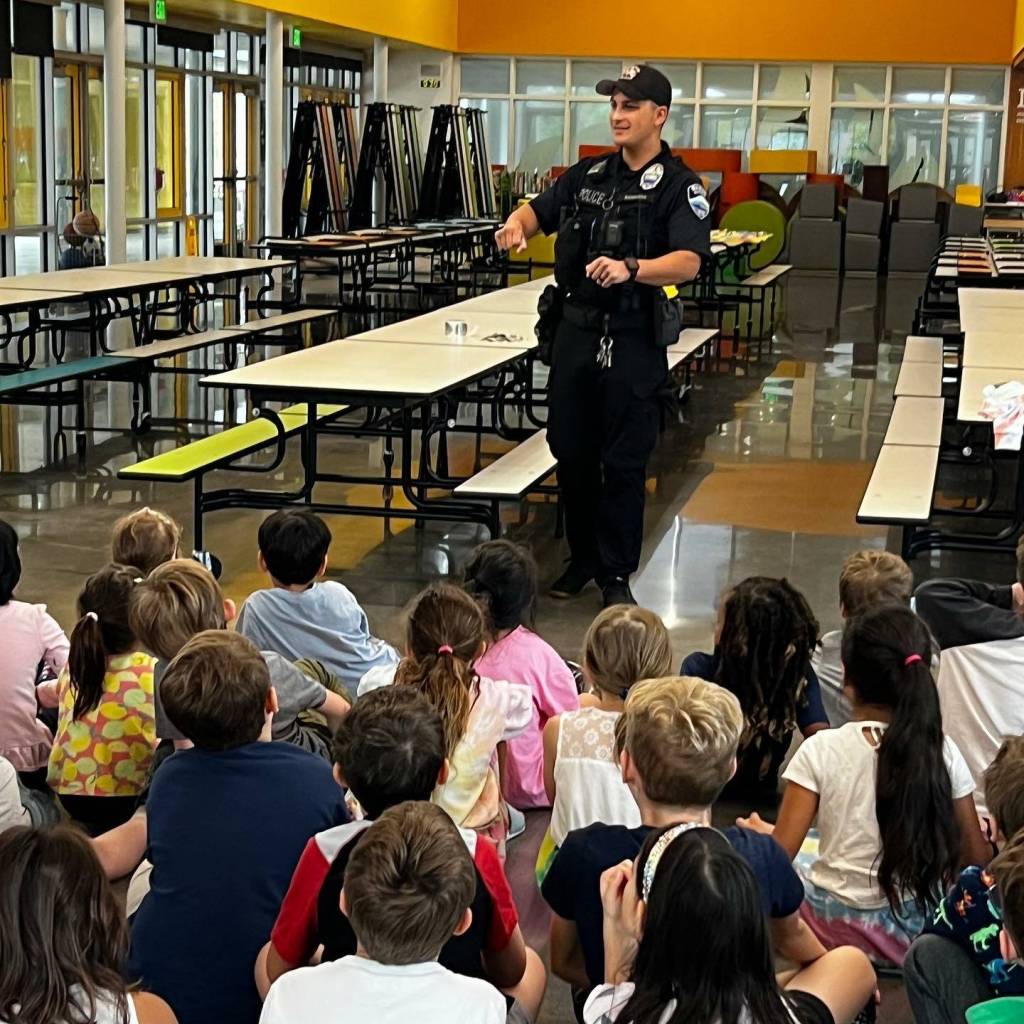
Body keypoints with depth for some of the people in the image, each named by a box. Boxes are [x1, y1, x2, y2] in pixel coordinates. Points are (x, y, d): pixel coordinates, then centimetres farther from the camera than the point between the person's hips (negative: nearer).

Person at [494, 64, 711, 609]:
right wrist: (517, 223, -3)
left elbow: (688, 261, -20)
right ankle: (582, 557, 27)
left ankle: (616, 574, 12)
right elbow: (539, 210, 22)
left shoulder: (678, 186, -7)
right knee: (570, 450, 11)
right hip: (576, 328, 6)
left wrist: (630, 268, -37)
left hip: (634, 340, -5)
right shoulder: (588, 174, 12)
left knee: (623, 461, 0)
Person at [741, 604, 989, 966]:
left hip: (841, 927, -2)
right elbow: (975, 859, -3)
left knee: (795, 868, 29)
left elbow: (781, 853, -12)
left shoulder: (820, 750, -14)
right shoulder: (943, 751, -9)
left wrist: (763, 834, 9)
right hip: (923, 928, 2)